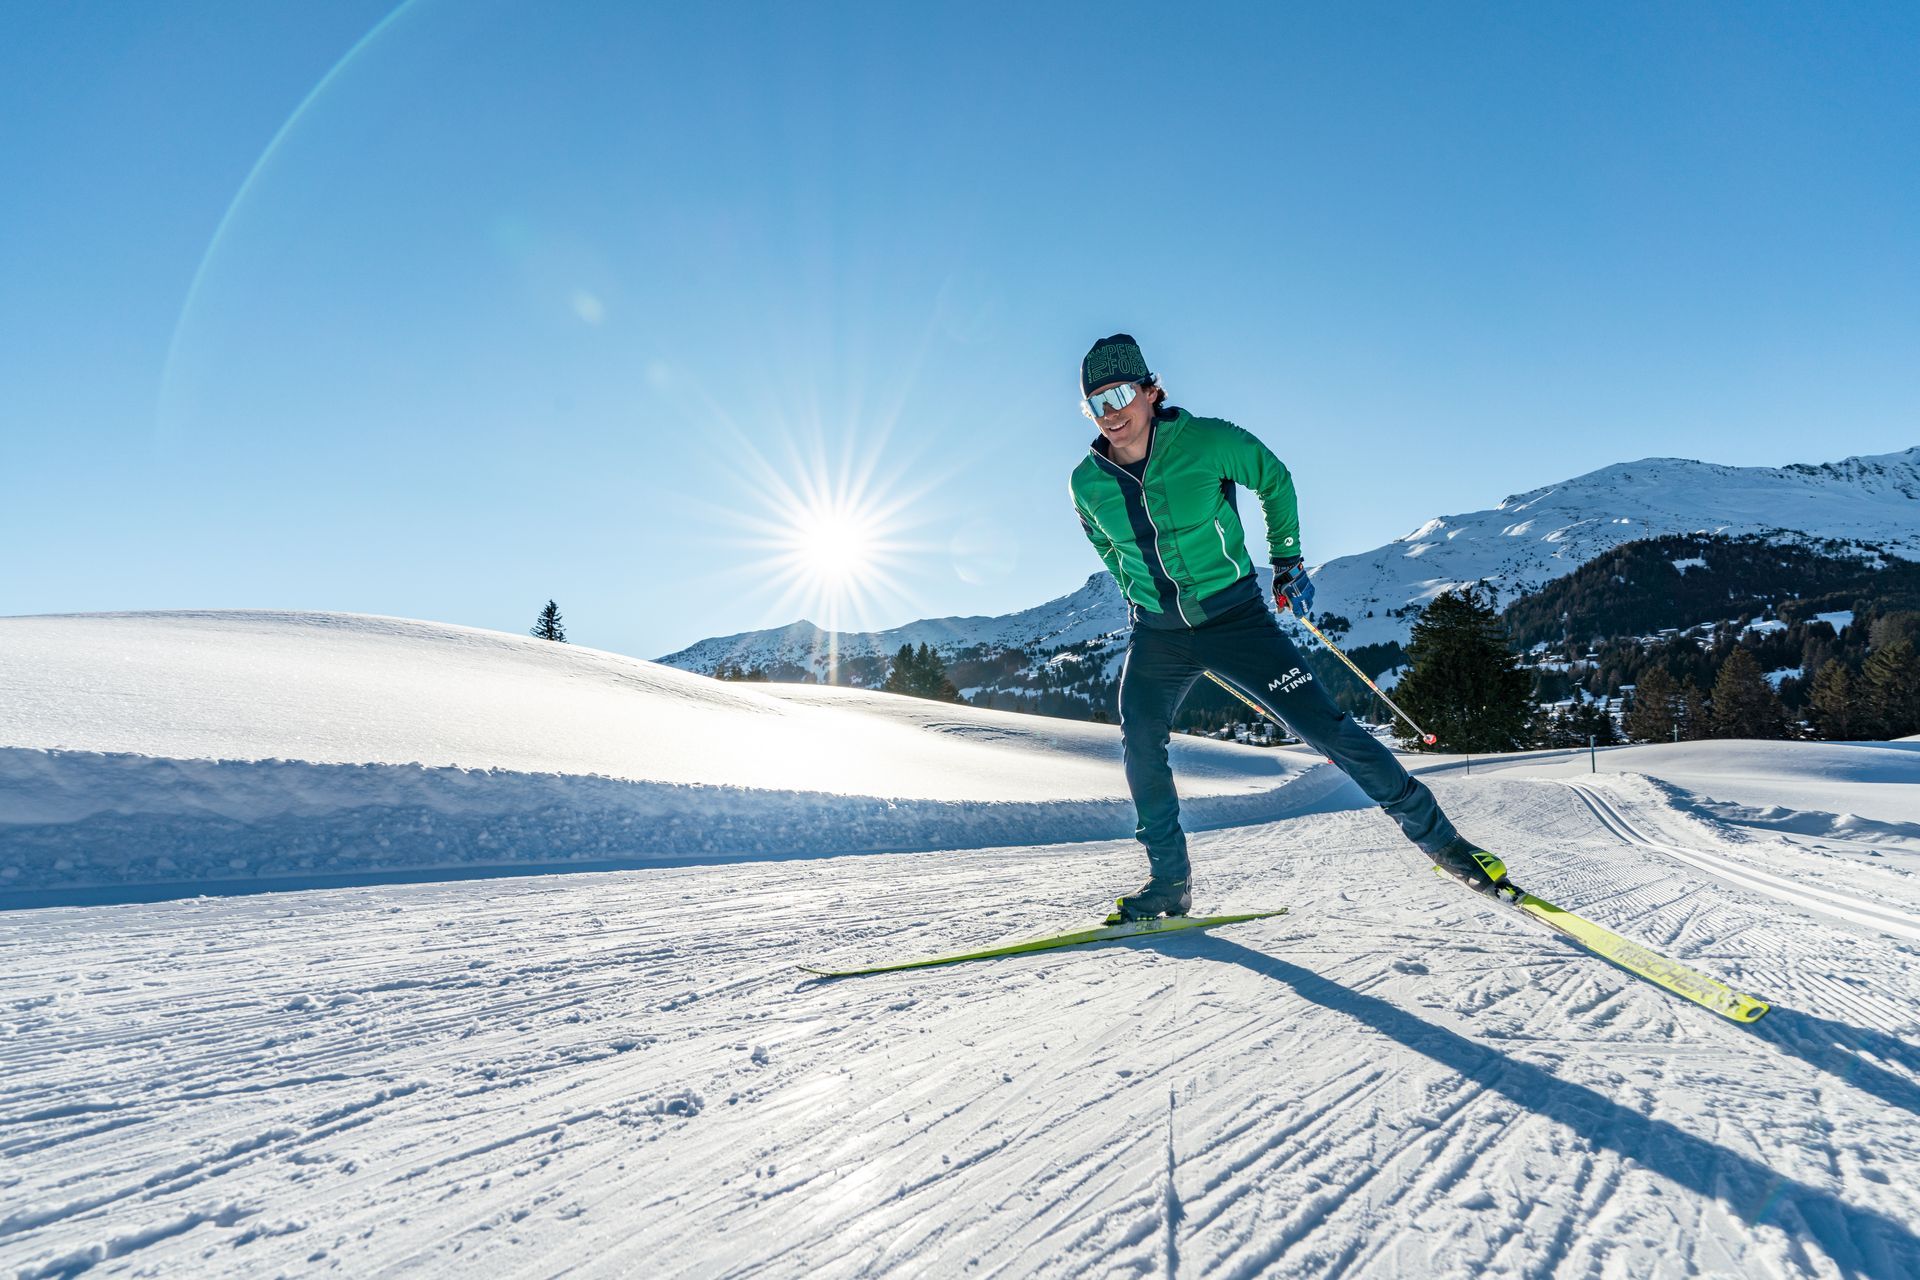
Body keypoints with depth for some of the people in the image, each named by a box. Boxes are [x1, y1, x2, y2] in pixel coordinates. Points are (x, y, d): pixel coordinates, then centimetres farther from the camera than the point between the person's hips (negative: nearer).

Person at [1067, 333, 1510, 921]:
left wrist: (1287, 559, 5)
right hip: (1157, 632, 3)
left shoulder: (1205, 441, -15)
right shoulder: (1087, 484, -7)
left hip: (1235, 617, -3)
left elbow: (1274, 479, 4)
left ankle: (1436, 834, 10)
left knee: (1327, 728, -5)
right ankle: (1170, 881, 11)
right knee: (1139, 749, -6)